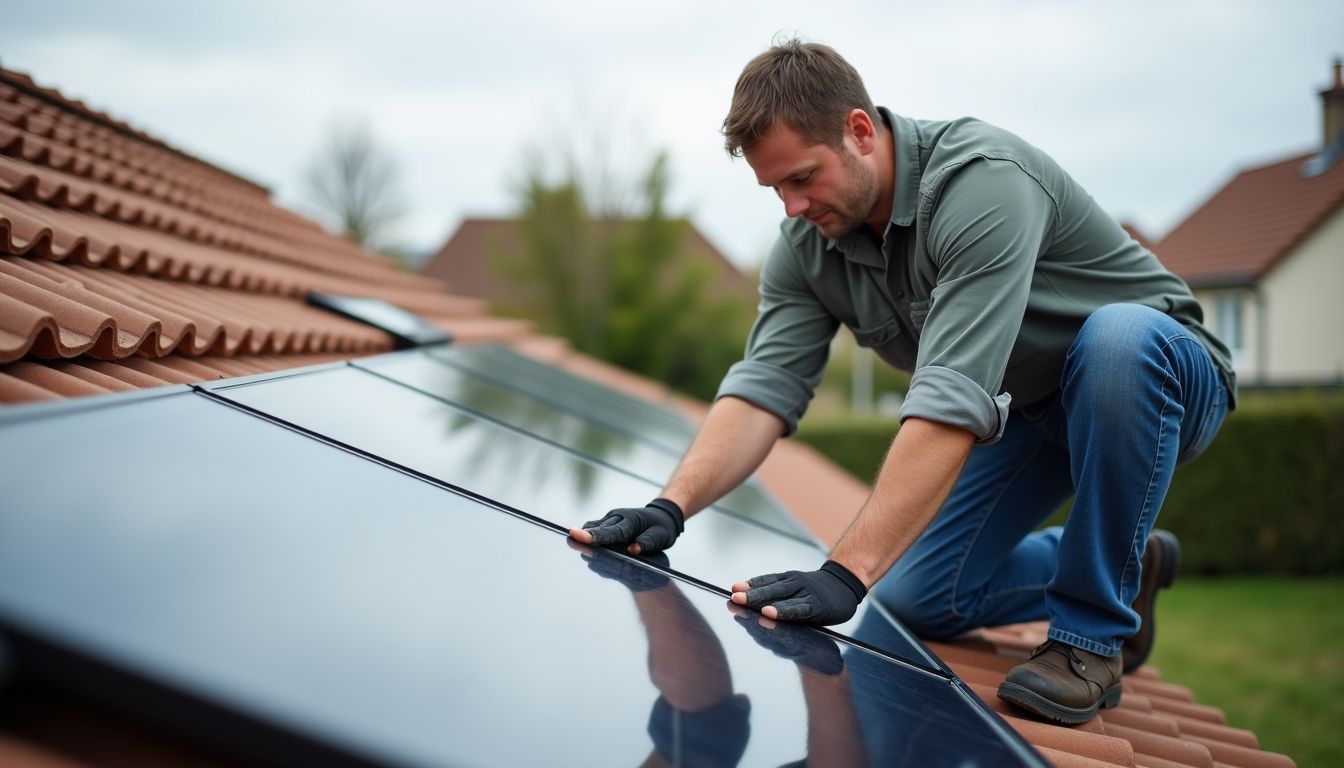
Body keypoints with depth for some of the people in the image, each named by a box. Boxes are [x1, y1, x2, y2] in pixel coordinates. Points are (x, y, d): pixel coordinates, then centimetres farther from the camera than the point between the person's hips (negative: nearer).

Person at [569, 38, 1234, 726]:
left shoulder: (981, 180, -35)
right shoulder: (807, 246, -11)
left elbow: (951, 401, -43)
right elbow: (764, 387, -17)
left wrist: (846, 572, -46)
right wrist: (671, 506, -34)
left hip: (1161, 374, -6)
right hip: (1030, 411, 6)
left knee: (1118, 337, -42)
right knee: (916, 601, -3)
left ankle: (1095, 632, -22)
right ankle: (1124, 568, 21)